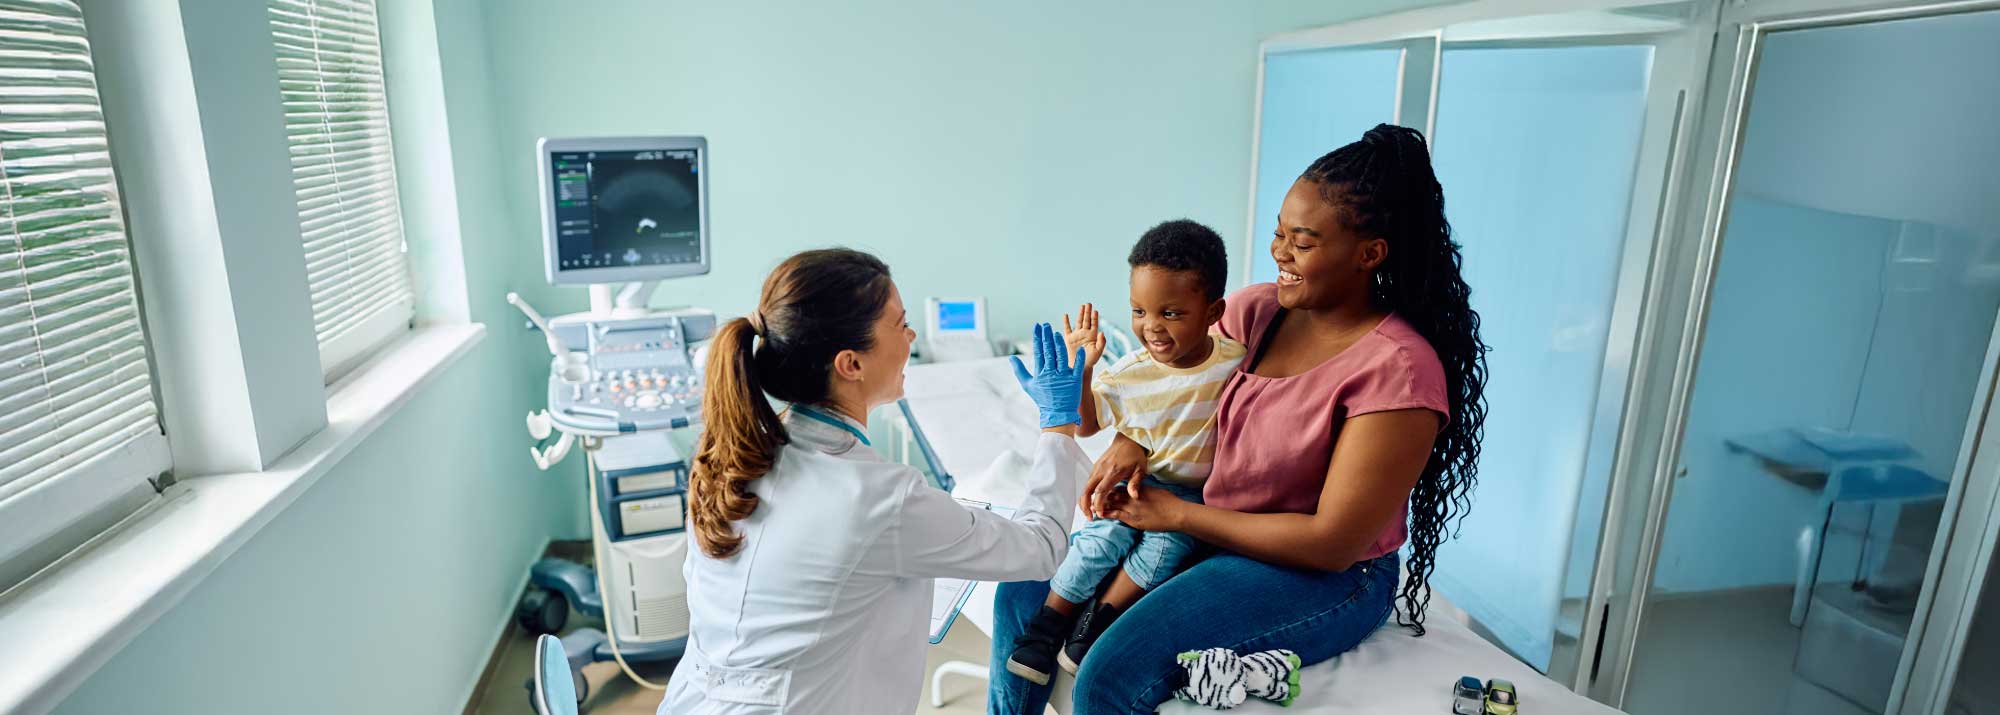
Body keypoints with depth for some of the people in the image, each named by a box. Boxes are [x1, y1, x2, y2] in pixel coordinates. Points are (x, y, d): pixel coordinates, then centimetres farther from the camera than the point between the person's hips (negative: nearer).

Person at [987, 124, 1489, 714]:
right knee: (1024, 587, 0)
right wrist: (1133, 439, -11)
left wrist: (1178, 514, -17)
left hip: (1326, 577, -6)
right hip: (1201, 522, 7)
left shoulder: (1397, 368, -22)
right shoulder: (1256, 309, -3)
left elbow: (1333, 543, -21)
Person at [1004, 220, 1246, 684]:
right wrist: (1078, 372, -14)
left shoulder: (1236, 362, -10)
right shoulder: (1130, 372, -7)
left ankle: (1103, 614, -8)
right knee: (1103, 536, -20)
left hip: (1198, 491, -1)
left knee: (1165, 543, -25)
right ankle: (1050, 620, -4)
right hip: (1136, 480, 1)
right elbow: (1085, 425, 1)